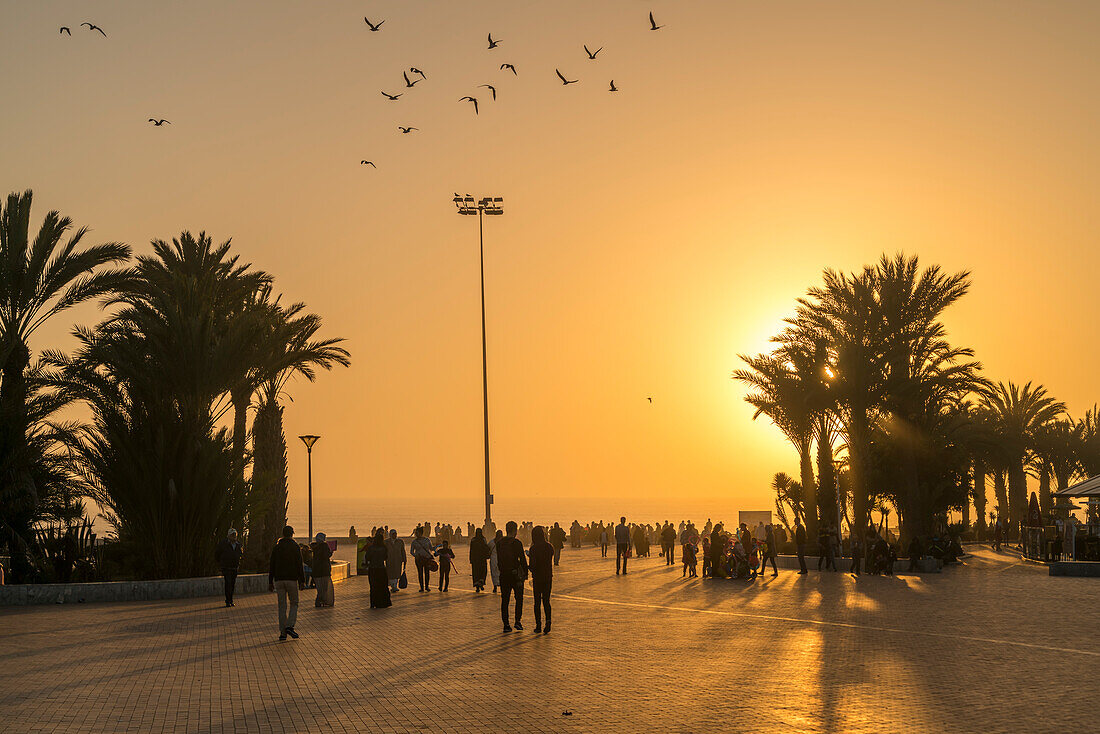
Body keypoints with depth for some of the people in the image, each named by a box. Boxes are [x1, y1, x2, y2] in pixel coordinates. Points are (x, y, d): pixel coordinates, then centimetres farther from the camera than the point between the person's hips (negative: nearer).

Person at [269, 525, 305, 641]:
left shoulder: (276, 548, 8)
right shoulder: (295, 547, -3)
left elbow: (272, 566, 9)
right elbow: (299, 566, -7)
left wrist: (270, 582, 14)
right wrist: (302, 581, -5)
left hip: (279, 580, 3)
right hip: (292, 579, -3)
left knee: (282, 606, 6)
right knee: (294, 604, 8)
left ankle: (282, 633, 3)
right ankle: (290, 626, -11)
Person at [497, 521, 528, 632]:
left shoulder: (500, 543, 4)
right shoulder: (516, 543, -12)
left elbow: (498, 559, 11)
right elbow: (522, 559, -12)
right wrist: (525, 573, -4)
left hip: (504, 574, 4)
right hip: (515, 574, -4)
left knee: (504, 599, 7)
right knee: (519, 598, 11)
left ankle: (506, 624, 6)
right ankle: (517, 621, 4)